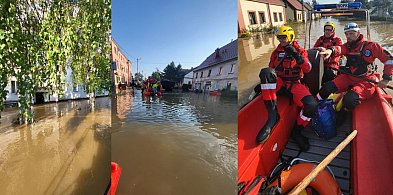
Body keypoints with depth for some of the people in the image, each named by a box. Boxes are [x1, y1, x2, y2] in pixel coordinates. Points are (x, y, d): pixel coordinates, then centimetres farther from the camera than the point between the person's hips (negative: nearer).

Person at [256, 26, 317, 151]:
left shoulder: (300, 51, 9)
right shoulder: (276, 52, 16)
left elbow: (307, 69, -5)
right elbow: (270, 69, 20)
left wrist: (297, 55, -18)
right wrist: (263, 84, 7)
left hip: (295, 84, -1)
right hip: (279, 83, 1)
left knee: (311, 105, -31)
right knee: (265, 72, -35)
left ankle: (296, 131, 0)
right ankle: (272, 115, -38)